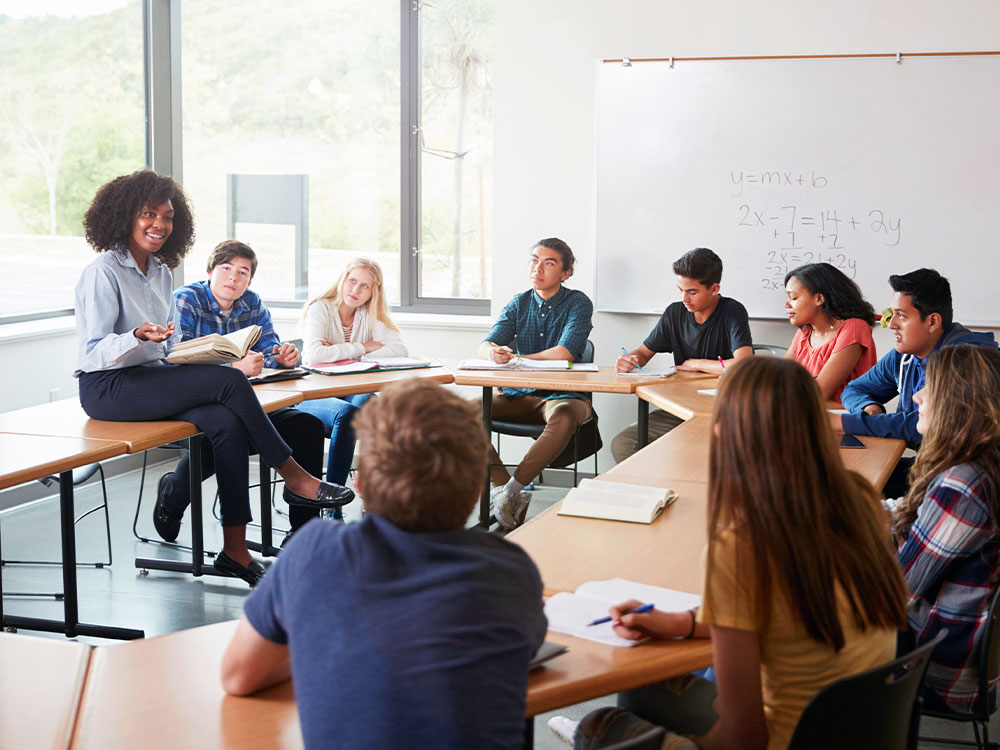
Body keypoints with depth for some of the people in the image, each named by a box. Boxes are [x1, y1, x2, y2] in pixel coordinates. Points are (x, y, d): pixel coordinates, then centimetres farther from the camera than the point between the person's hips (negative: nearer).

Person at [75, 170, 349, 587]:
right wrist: (138, 336, -32)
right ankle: (294, 478, -13)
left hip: (152, 379, 7)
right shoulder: (102, 273, -8)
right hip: (108, 388, -7)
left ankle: (235, 549, -21)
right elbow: (93, 352, -15)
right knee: (229, 381, -24)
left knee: (227, 423, -22)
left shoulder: (161, 274, 16)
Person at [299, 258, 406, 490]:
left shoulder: (369, 315, 7)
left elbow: (399, 350, -9)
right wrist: (362, 347, -16)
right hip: (313, 394, -4)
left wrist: (339, 351, -15)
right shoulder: (320, 309, -7)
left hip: (350, 394, 4)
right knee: (346, 412, -35)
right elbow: (313, 354, -26)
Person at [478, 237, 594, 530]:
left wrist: (515, 359, -9)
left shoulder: (578, 303, -2)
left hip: (563, 394, -4)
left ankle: (512, 489, -30)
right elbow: (485, 346, -1)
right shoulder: (517, 304, 11)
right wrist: (493, 353, -28)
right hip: (518, 395, 4)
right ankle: (501, 486, -25)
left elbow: (565, 353, -17)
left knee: (563, 417, -40)